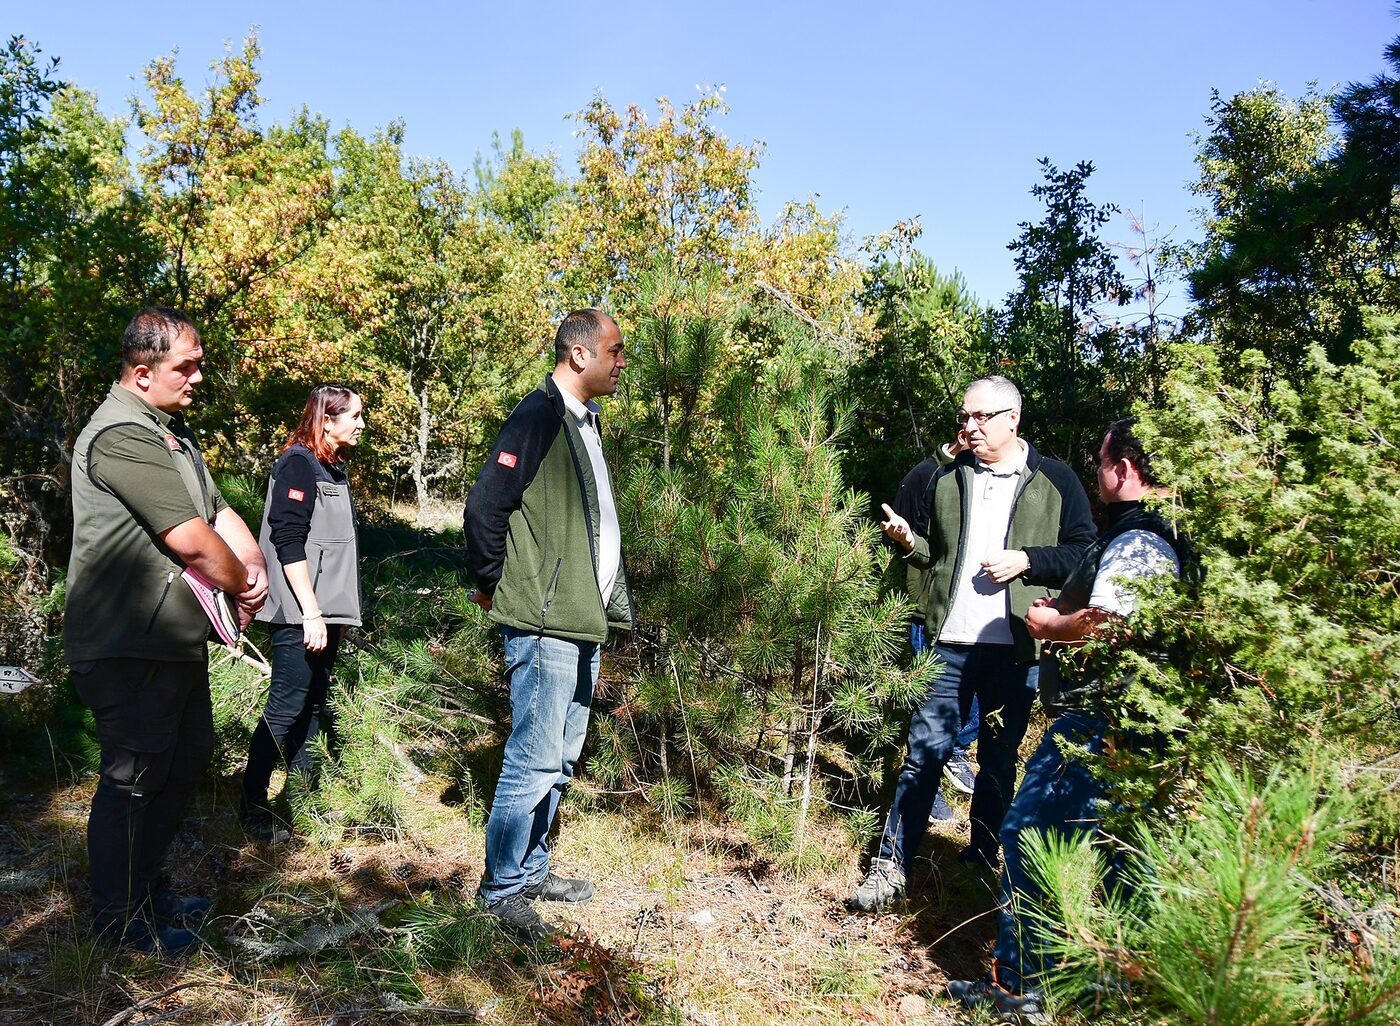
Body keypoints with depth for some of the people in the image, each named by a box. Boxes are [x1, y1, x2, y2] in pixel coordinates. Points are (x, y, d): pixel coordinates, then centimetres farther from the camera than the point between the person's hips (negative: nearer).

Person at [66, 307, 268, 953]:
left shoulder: (172, 431, 14)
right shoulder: (121, 435, -20)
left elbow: (218, 511, 12)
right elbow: (191, 541, -23)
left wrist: (253, 565, -7)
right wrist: (243, 590, -7)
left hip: (177, 640, 10)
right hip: (128, 651, -10)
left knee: (187, 759, 19)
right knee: (134, 778, 3)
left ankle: (147, 887, 35)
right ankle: (119, 917, 20)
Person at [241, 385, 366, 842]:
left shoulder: (334, 469, 15)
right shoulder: (298, 463, -12)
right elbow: (288, 542, -18)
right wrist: (311, 613, -20)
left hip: (324, 613, 9)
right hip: (299, 615, -9)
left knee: (312, 704, 14)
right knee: (285, 709, -6)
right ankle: (253, 806, 5)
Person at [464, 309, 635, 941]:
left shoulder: (584, 420, 16)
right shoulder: (539, 416, -13)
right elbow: (484, 506, -19)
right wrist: (492, 585, -8)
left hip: (581, 625, 9)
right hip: (543, 625, -9)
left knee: (559, 759, 17)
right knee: (535, 761, -3)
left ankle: (531, 869, 31)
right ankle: (501, 888, 13)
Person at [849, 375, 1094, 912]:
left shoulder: (1055, 481, 2)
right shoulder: (947, 478, 11)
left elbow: (1083, 552, 0)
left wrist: (1027, 559, -13)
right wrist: (909, 541, -5)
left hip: (1017, 647, -1)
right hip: (950, 641, 1)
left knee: (999, 759, 12)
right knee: (925, 751, 0)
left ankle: (982, 858, 29)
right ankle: (891, 864, 6)